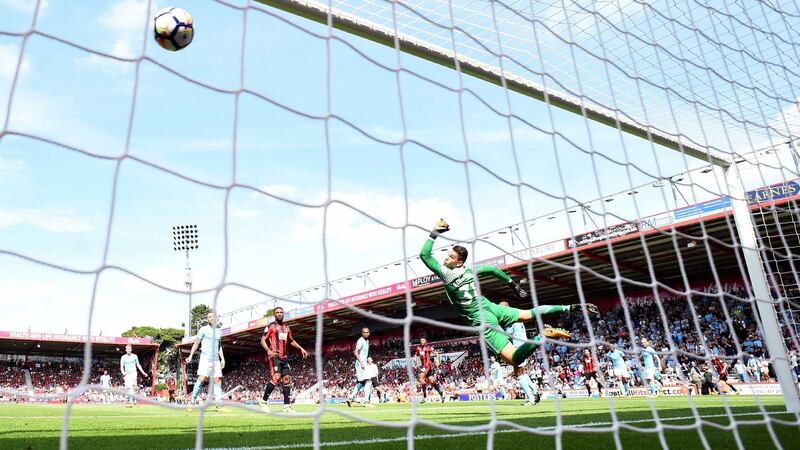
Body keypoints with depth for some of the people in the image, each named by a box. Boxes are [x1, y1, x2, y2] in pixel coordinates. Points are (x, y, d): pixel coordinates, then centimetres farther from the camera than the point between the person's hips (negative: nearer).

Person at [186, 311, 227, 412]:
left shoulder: (218, 331, 18)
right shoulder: (203, 329, 3)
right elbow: (196, 343, 2)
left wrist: (222, 358, 13)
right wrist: (191, 355, -7)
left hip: (216, 360, 5)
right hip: (205, 358, -5)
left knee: (218, 381, -2)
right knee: (201, 379, -16)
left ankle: (219, 405, -4)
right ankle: (191, 402, -6)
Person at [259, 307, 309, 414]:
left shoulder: (287, 328, 18)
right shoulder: (270, 326, 0)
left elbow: (291, 340, 31)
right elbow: (263, 340, -5)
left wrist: (301, 348, 20)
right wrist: (268, 350, -22)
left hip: (284, 357, 7)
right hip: (274, 356, -7)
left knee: (286, 379, 2)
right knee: (276, 377, -21)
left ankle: (287, 406, 4)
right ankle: (263, 401, -7)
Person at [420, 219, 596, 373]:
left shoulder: (446, 274, -15)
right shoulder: (469, 270, 5)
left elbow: (424, 255, -16)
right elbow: (493, 269, 19)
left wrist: (434, 233, -10)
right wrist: (512, 283, 31)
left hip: (481, 320, -7)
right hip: (490, 307, 8)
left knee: (514, 359, -12)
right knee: (528, 314, 29)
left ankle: (544, 336, -33)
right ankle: (569, 308, 20)